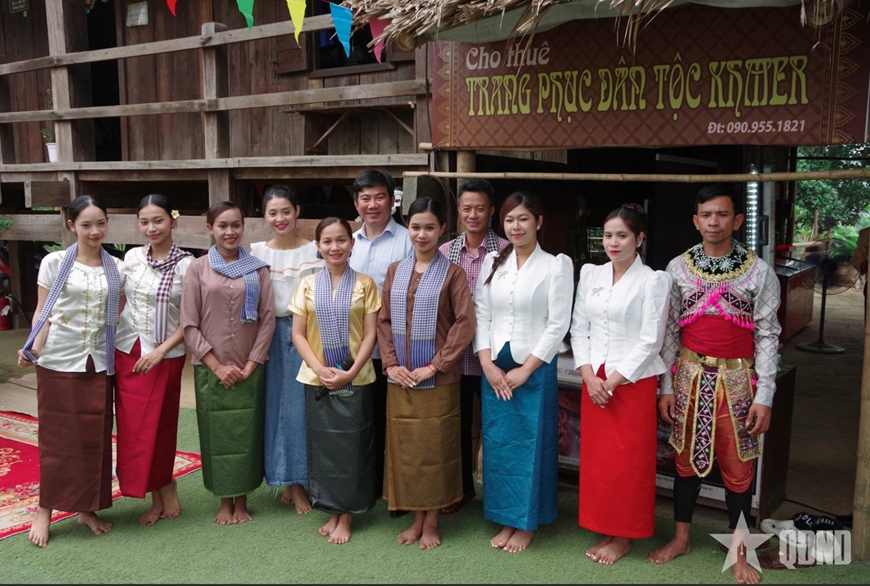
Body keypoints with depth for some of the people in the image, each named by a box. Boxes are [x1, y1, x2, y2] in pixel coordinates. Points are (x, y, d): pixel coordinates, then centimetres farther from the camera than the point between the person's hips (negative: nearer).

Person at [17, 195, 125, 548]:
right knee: (57, 437, 4)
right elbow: (43, 312, -1)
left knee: (95, 438, 8)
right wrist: (34, 347, -16)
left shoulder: (117, 268, 5)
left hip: (98, 363, 2)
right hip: (58, 362, -2)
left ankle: (87, 508, 23)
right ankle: (45, 511, 18)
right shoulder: (54, 263, -1)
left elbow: (118, 314, 9)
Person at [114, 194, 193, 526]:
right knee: (132, 427, 6)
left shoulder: (186, 265, -8)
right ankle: (163, 493, 20)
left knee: (158, 426, 3)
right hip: (127, 352, 4)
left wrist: (160, 350, -16)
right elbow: (120, 302, 12)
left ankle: (161, 493, 22)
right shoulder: (132, 257, 4)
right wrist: (109, 343, 7)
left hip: (165, 356, -4)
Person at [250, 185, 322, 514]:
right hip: (270, 335, 2)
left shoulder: (314, 251, 1)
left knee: (301, 404, 1)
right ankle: (289, 480, 19)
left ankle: (298, 481, 15)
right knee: (275, 404, 6)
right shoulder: (256, 252, 5)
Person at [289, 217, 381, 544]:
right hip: (317, 379, 2)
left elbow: (370, 334, -3)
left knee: (351, 445, 3)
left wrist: (350, 372, -14)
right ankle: (332, 511, 21)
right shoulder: (307, 285, 4)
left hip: (355, 379, -2)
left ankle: (346, 516, 15)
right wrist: (320, 369, -11)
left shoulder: (364, 284, -1)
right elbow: (298, 334, 2)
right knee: (322, 444, 8)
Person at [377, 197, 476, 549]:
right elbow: (383, 321, 8)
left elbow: (465, 323, -10)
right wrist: (391, 363, -4)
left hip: (438, 379, -4)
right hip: (400, 378, 4)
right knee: (404, 447, 10)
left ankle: (431, 523, 20)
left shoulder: (452, 273, -5)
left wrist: (434, 366, -14)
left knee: (434, 447, 5)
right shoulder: (395, 271, 8)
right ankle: (415, 519, 25)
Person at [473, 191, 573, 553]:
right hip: (494, 368, 4)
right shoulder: (492, 263, 7)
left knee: (531, 444, 5)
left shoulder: (556, 265, -4)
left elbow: (558, 325, -9)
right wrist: (487, 364, -7)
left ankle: (527, 524, 20)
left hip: (535, 368, -4)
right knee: (498, 444, 9)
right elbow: (481, 316, 5)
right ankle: (507, 520, 23)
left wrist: (525, 369, -12)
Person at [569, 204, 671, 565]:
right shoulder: (590, 274, 6)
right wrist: (589, 376, -6)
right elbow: (578, 329, 6)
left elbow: (650, 341, -12)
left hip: (633, 382, -5)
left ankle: (624, 537, 19)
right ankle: (604, 531, 25)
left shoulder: (653, 280, -8)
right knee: (595, 458, 10)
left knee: (628, 460, 4)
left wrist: (613, 381, -14)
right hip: (593, 381, 5)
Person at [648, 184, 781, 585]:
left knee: (738, 466, 8)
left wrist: (764, 395, -9)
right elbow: (669, 330, 2)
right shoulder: (678, 268, -1)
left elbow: (767, 335, -5)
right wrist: (666, 386, 1)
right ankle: (681, 538, 31)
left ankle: (738, 553, 25)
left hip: (737, 378, -2)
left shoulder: (758, 271, -6)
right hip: (690, 375, 2)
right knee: (686, 458, 14)